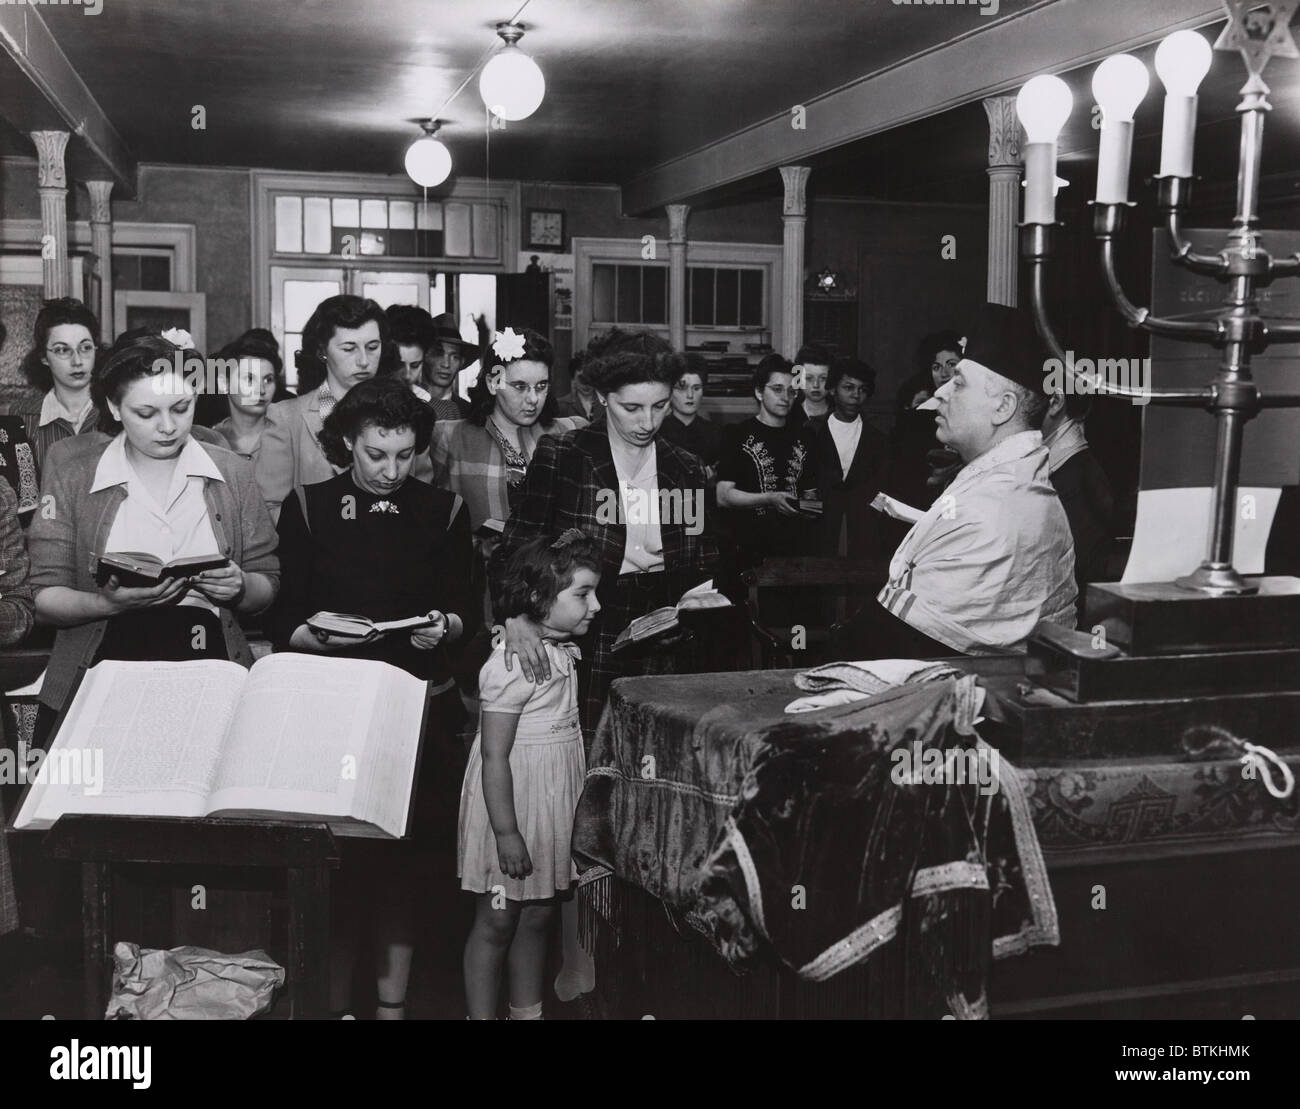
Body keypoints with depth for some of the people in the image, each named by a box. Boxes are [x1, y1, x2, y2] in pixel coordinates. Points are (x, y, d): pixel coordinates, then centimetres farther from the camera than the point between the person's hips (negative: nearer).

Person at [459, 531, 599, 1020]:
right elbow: (494, 756, -23)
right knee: (497, 922, 5)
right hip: (511, 803, -8)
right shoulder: (512, 664, -23)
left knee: (537, 916, 18)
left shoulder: (559, 651, 4)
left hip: (551, 807, 9)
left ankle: (527, 1011, 32)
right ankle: (481, 1015, 19)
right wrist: (505, 832, -23)